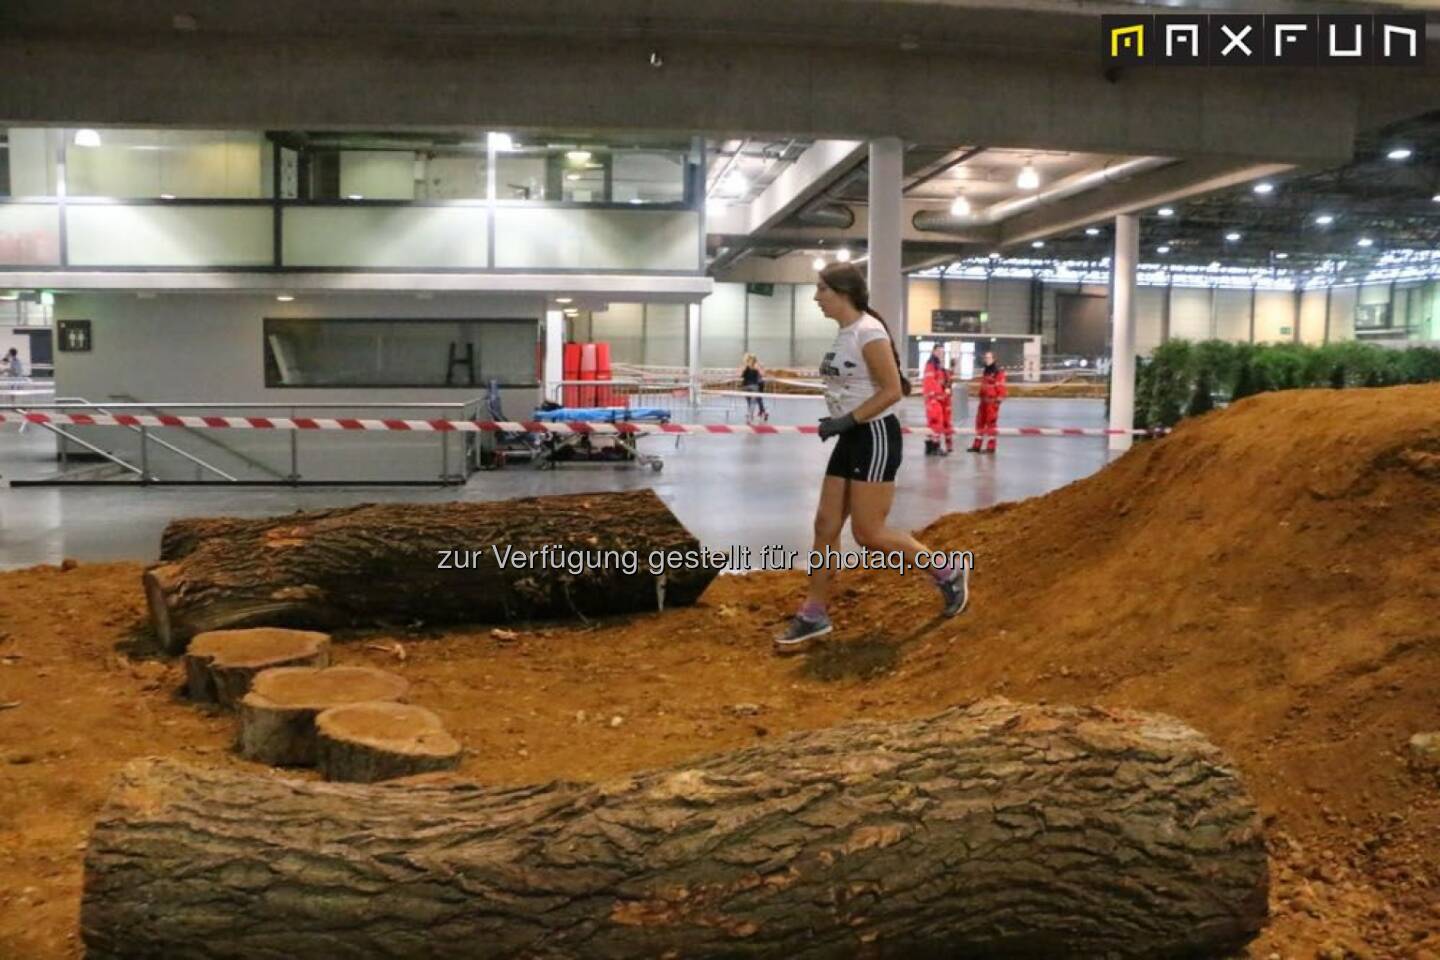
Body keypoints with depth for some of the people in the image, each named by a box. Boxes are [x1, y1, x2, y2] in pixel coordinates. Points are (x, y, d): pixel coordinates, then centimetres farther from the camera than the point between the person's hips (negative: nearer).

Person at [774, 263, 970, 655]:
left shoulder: (868, 332, -16)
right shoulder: (843, 333, 11)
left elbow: (893, 390, -20)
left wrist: (848, 421, -21)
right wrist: (839, 423, 9)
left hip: (875, 437, -9)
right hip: (852, 439, 9)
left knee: (868, 533, -5)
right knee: (825, 526, 6)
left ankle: (948, 571, 14)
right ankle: (813, 615, 13)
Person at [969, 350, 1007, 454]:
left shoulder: (998, 372, -10)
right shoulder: (985, 372, 17)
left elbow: (1001, 388, -14)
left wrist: (998, 400, -18)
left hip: (992, 401, -8)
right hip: (983, 401, 8)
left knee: (991, 423, -5)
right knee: (980, 422, 10)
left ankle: (991, 447, 0)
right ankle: (976, 445, 16)